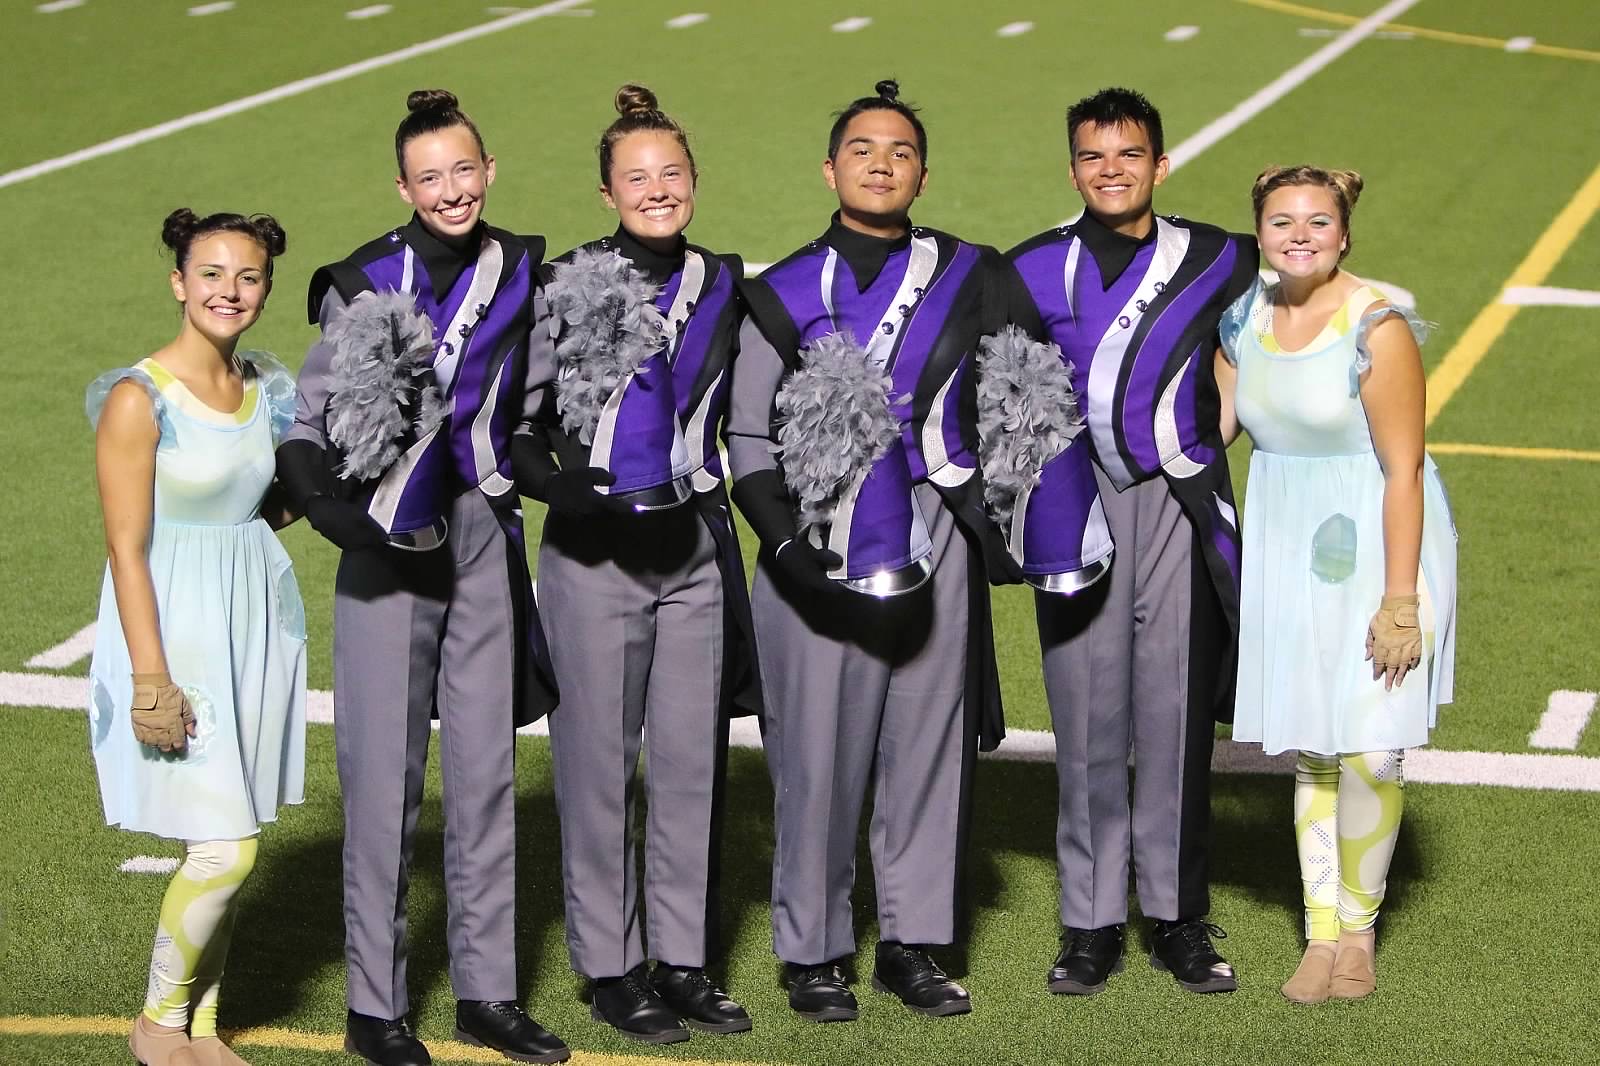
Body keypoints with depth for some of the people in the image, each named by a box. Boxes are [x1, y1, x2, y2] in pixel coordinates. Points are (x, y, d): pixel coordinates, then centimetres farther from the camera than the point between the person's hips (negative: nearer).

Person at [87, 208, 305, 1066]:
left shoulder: (267, 385, 6)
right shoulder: (137, 400, -14)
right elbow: (127, 550, -14)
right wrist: (151, 679, -17)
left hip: (257, 618, 6)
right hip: (175, 627, -6)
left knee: (228, 842, 9)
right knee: (225, 847, -8)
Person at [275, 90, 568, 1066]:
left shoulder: (525, 273, 4)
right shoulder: (363, 284, -5)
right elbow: (307, 425, -3)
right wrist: (336, 510, -17)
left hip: (487, 535, 3)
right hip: (390, 544, -3)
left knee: (487, 767, 9)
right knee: (385, 773, -1)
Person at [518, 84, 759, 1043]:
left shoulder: (723, 284, 8)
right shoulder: (566, 287, -5)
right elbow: (515, 425, -4)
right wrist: (564, 489, -19)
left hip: (697, 549, 4)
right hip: (597, 557, -4)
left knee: (695, 761, 7)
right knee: (601, 765, 2)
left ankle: (683, 960, 18)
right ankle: (611, 967, 13)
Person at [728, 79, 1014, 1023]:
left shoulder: (969, 279, 6)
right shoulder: (785, 295, 3)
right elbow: (747, 437, 4)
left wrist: (992, 509, 8)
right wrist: (784, 539, -9)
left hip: (934, 547, 2)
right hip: (820, 556, -2)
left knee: (927, 745, 7)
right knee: (818, 754, 0)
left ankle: (913, 943, 18)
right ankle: (813, 952, 13)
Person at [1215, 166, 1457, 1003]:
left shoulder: (1377, 330, -17)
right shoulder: (1245, 319, 2)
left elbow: (1403, 471, -16)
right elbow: (1213, 426, 15)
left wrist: (1400, 602, -18)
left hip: (1375, 546, -5)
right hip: (1287, 549, 5)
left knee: (1370, 754, -5)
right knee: (1309, 752, 9)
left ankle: (1358, 929, 15)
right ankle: (1321, 935, 20)